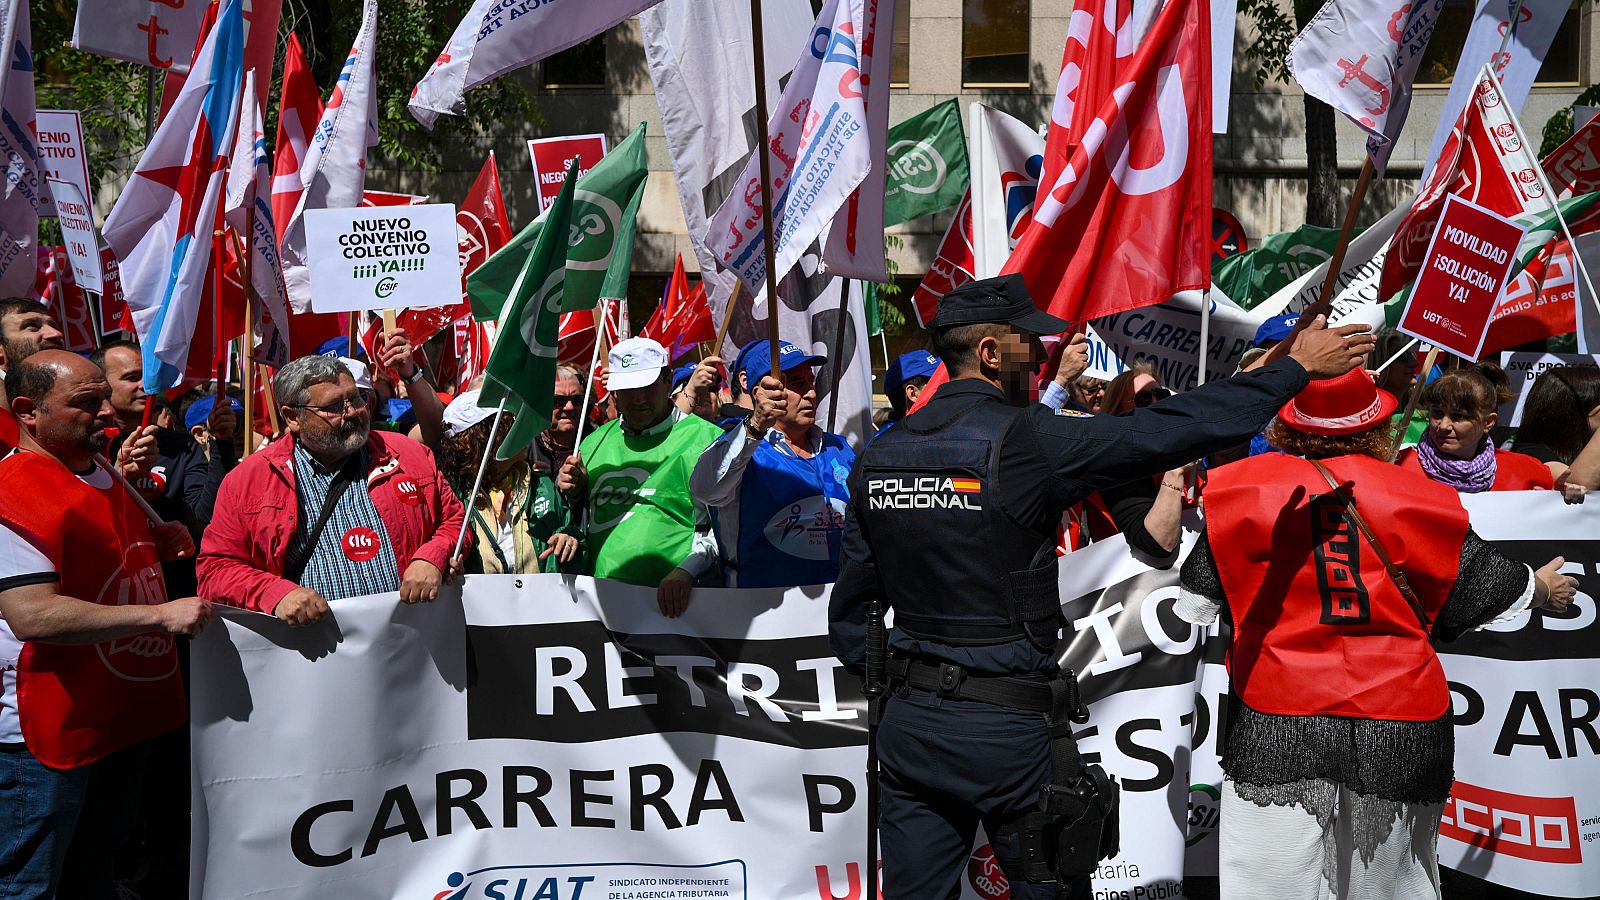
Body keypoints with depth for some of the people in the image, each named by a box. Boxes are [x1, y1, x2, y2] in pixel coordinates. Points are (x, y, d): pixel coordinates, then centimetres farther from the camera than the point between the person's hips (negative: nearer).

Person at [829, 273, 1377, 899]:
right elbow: (1175, 429, -15)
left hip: (908, 722, 6)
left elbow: (851, 603, 8)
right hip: (1006, 730, -5)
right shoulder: (1024, 440, -16)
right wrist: (1298, 366, -4)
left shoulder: (877, 456, 3)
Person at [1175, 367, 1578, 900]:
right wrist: (1544, 589, 34)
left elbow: (1196, 603, 1)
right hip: (1401, 727, 2)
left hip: (1278, 735, -1)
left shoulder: (1246, 488, -5)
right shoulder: (1418, 498, -2)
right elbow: (1489, 589, 13)